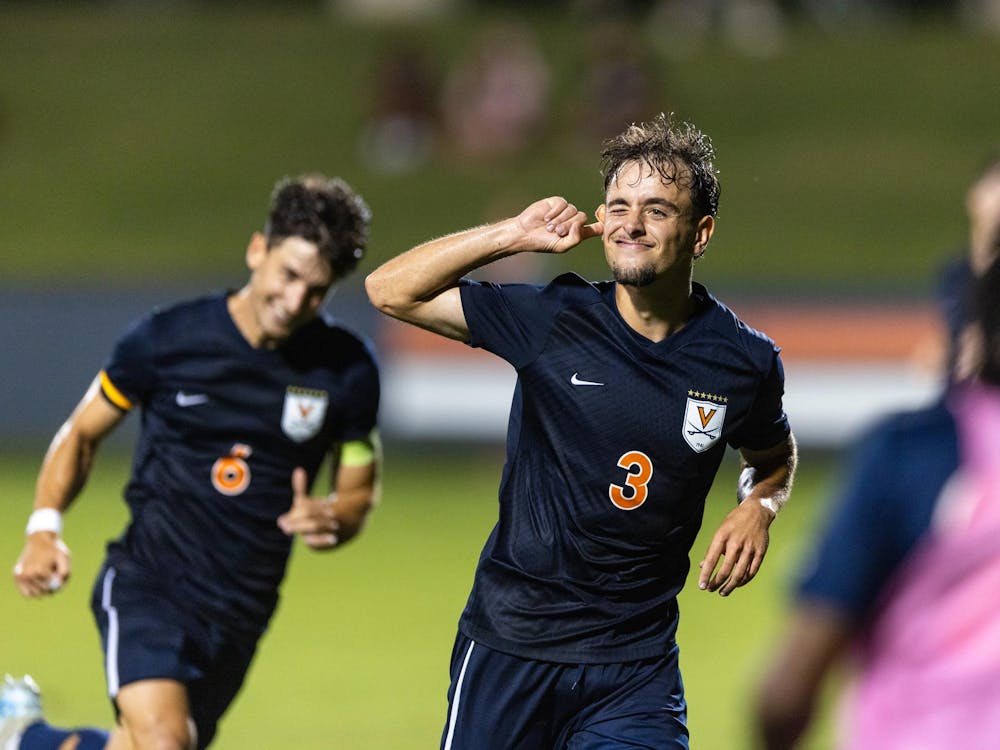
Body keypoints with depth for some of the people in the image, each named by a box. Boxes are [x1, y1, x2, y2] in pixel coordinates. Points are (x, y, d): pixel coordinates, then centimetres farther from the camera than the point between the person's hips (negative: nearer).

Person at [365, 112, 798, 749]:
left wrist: (759, 507, -2)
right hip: (508, 647, 0)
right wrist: (516, 235, -13)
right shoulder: (553, 319, -5)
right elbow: (392, 290, -4)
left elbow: (775, 454, 21)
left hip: (637, 666, 0)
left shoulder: (745, 362, -1)